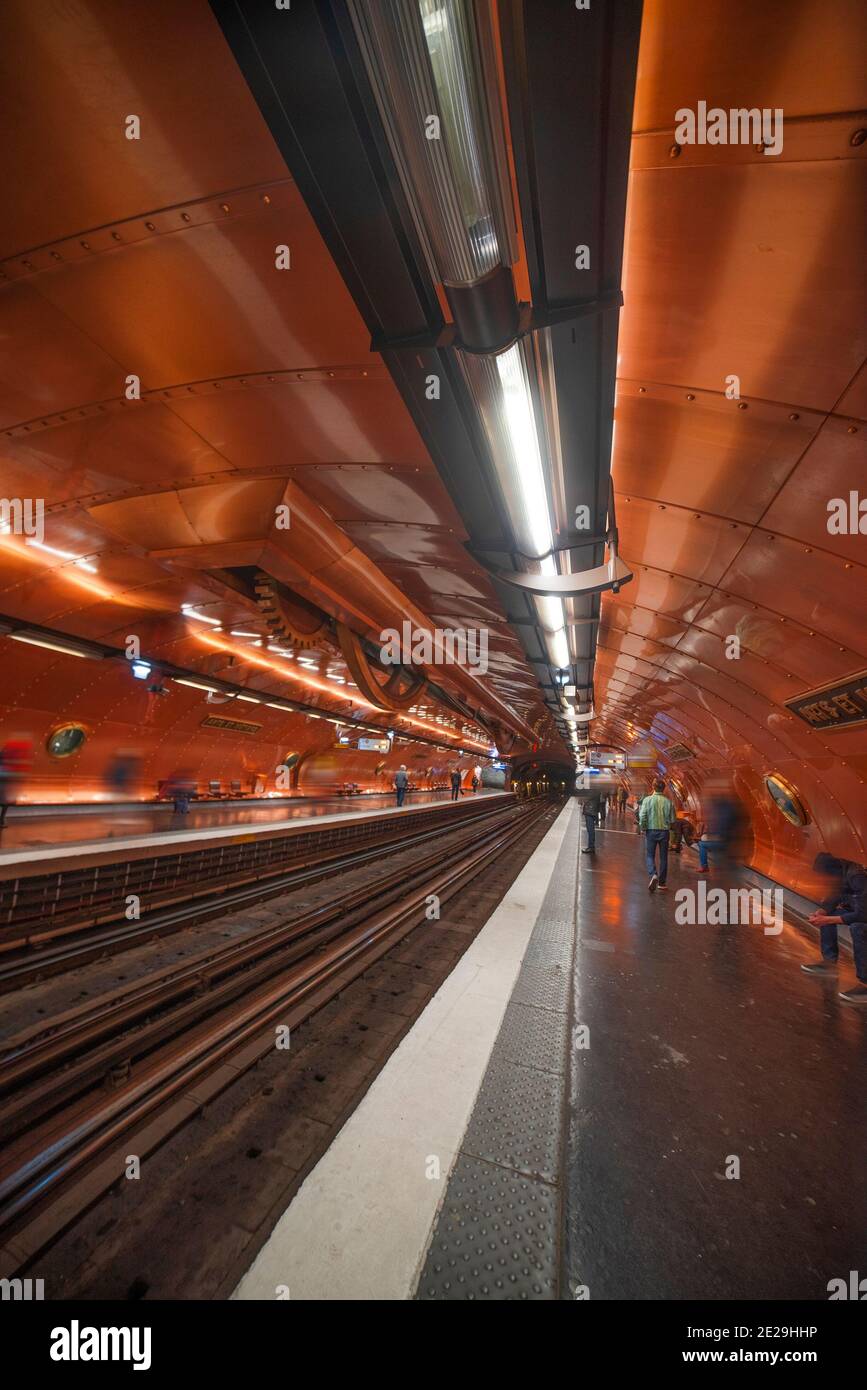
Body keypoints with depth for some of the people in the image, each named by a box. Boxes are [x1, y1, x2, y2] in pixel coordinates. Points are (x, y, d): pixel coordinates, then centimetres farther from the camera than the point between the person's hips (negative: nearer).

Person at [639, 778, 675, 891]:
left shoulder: (647, 800, -9)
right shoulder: (668, 802, -3)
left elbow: (642, 816, -14)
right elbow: (672, 820, -2)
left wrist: (642, 828, 1)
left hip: (651, 831, -2)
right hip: (664, 832, 2)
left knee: (650, 856, 9)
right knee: (663, 857, 13)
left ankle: (653, 875, -15)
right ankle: (662, 882, 20)